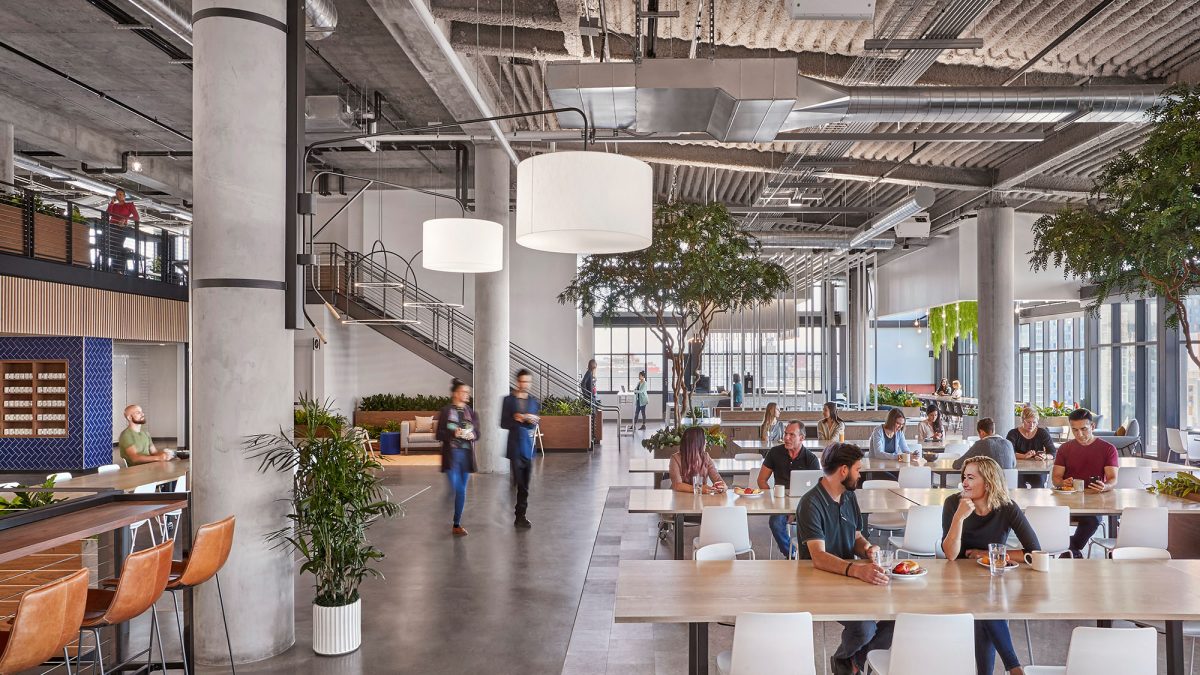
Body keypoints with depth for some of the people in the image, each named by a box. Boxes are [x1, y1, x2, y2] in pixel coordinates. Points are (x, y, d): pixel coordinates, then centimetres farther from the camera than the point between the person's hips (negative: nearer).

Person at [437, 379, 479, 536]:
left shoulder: (471, 413, 7)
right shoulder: (446, 412, -3)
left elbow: (477, 433, 12)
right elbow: (439, 434, -4)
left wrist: (472, 435, -11)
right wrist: (454, 433, -20)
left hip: (466, 455, 4)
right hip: (451, 454, -4)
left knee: (462, 490, 7)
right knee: (454, 489, -8)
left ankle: (457, 524, 17)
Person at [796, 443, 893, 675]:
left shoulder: (849, 497, 8)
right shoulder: (811, 503, -18)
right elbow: (819, 557, -28)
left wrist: (867, 548, -7)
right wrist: (857, 570, -44)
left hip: (850, 578, 7)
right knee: (864, 627, -28)